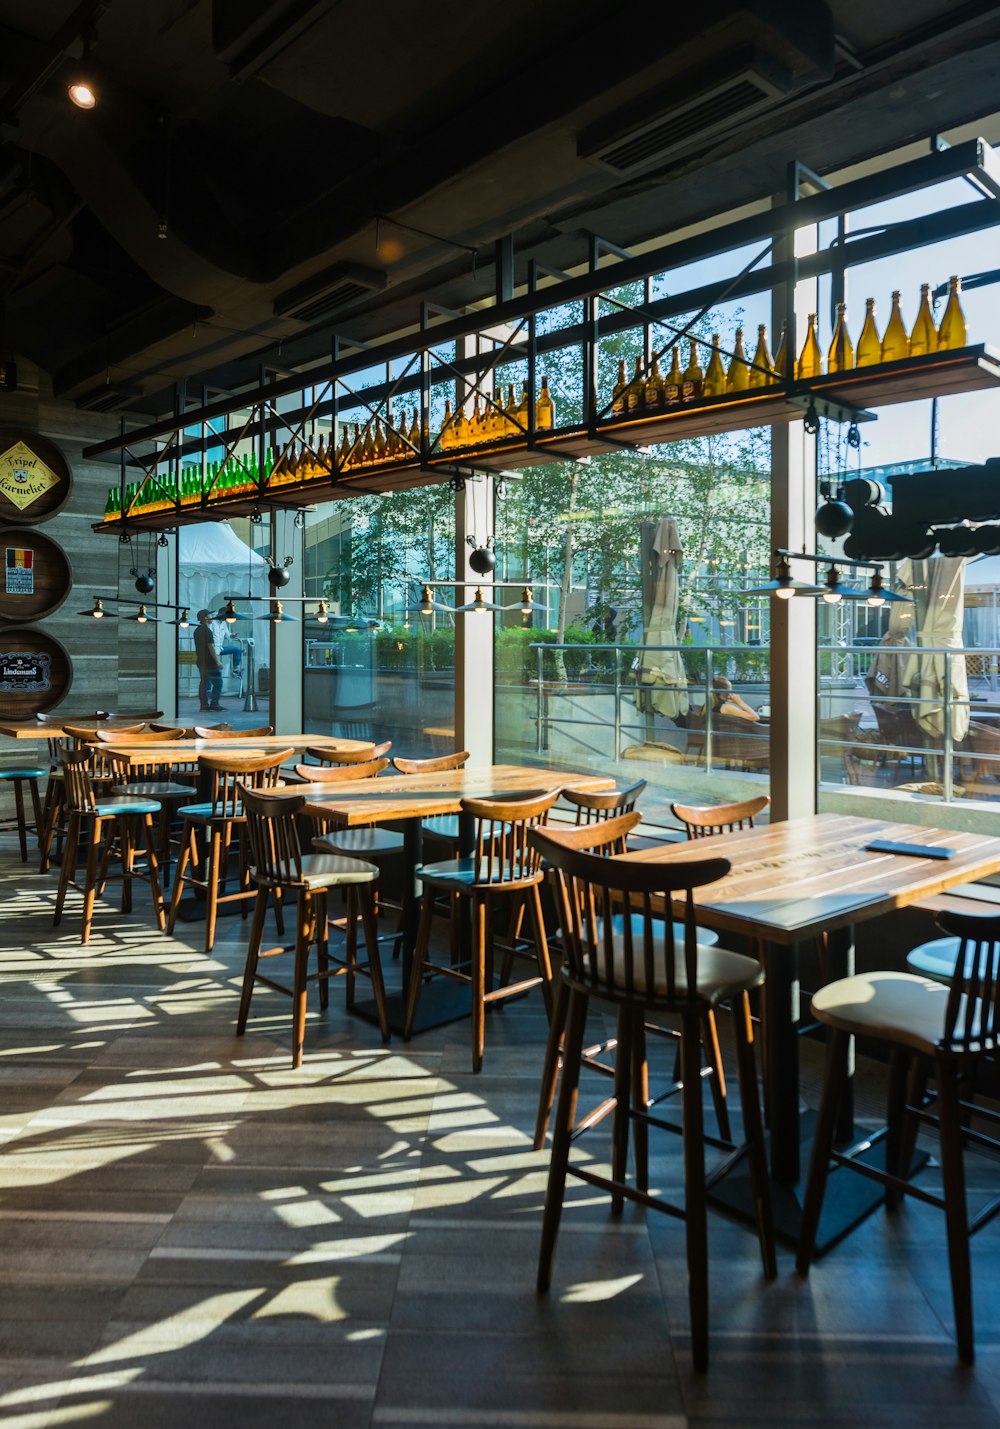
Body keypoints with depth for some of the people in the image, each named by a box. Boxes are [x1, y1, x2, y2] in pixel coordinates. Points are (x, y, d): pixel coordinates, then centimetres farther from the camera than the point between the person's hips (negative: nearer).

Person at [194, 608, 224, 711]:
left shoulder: (197, 630, 14)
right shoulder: (207, 630, -15)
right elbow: (211, 646, -20)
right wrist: (218, 661, -19)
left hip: (201, 661, 9)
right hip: (209, 661, -9)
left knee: (204, 683, 9)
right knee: (217, 683, -4)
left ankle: (204, 704, 8)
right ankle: (214, 704, -7)